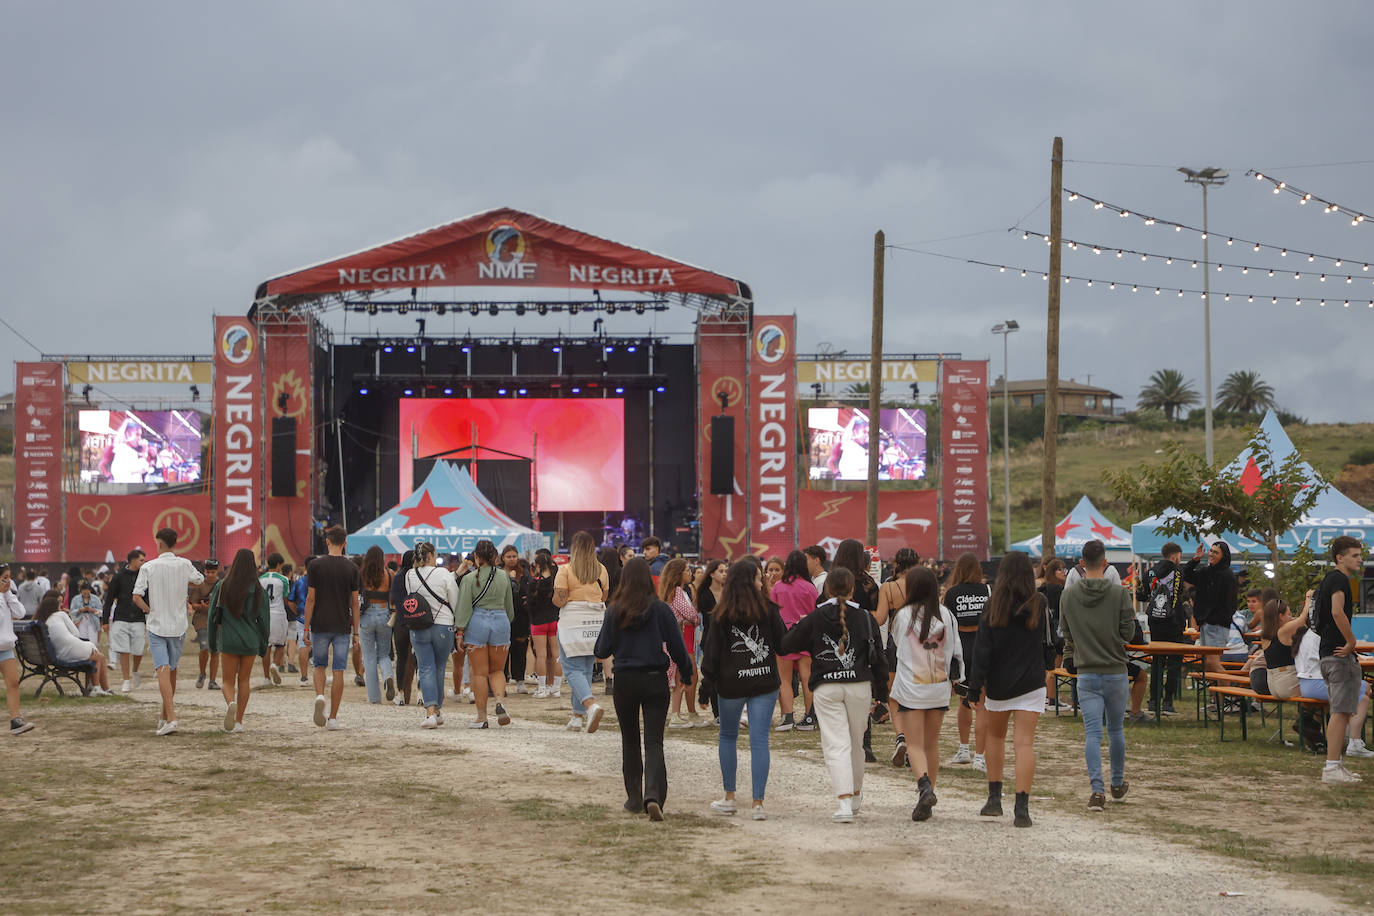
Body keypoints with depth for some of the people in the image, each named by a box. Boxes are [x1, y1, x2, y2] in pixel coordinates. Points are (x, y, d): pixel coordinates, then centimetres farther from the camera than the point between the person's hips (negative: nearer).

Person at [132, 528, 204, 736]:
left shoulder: (148, 567, -8)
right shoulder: (184, 565, -1)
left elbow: (136, 597, -13)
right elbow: (200, 580, 18)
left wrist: (149, 610, 4)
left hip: (157, 625, -3)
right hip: (179, 625, 3)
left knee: (163, 670, -9)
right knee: (172, 670, 16)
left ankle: (171, 719, -23)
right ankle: (165, 716, 27)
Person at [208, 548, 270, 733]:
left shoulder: (222, 587, -3)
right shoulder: (259, 590, -4)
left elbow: (213, 616, 2)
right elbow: (264, 620, 0)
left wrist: (212, 643, 12)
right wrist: (264, 645, 10)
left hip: (228, 641, -1)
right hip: (250, 641, 1)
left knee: (228, 681, 6)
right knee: (244, 680, 13)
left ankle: (230, 702, -26)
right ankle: (239, 721, 13)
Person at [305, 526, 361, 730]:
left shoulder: (316, 565, -4)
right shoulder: (351, 568, 0)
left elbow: (311, 599, -4)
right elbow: (354, 602, 2)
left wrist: (306, 628, 1)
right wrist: (356, 631, 8)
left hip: (320, 626, 0)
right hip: (343, 627, 0)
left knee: (320, 666, 16)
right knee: (338, 671, 4)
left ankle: (319, 696, -13)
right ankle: (333, 718, 3)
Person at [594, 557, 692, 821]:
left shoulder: (614, 611, -4)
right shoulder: (659, 609, -7)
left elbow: (602, 650, 0)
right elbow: (677, 646, -3)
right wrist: (687, 674, 11)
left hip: (624, 681, 1)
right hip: (655, 680, -1)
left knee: (630, 741, 16)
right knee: (654, 742, -4)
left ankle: (634, 797, 19)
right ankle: (653, 795, -22)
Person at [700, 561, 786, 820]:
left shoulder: (721, 615, -3)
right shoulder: (768, 610, -4)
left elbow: (711, 652, -2)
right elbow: (783, 644, 0)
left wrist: (708, 683, 6)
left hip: (731, 683, 0)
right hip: (765, 682, 0)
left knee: (728, 737, 18)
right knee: (759, 740, 0)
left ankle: (729, 798, 20)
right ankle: (758, 802, -6)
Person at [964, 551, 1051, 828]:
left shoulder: (994, 608, -9)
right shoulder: (1040, 605, -4)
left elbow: (982, 650, -9)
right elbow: (1048, 643, 8)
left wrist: (976, 687, -7)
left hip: (999, 684, 0)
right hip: (1032, 683, 0)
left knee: (995, 735, 21)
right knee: (1025, 742, -3)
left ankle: (994, 797, 20)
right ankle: (1022, 808, -13)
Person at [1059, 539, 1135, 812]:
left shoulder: (1068, 595, -2)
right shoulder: (1119, 593, -9)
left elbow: (1066, 632, 8)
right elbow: (1128, 632, -5)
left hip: (1086, 674, 0)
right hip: (1116, 671, 0)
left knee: (1092, 733, -2)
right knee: (1116, 730, 16)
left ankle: (1097, 789, -15)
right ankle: (1118, 784, 30)